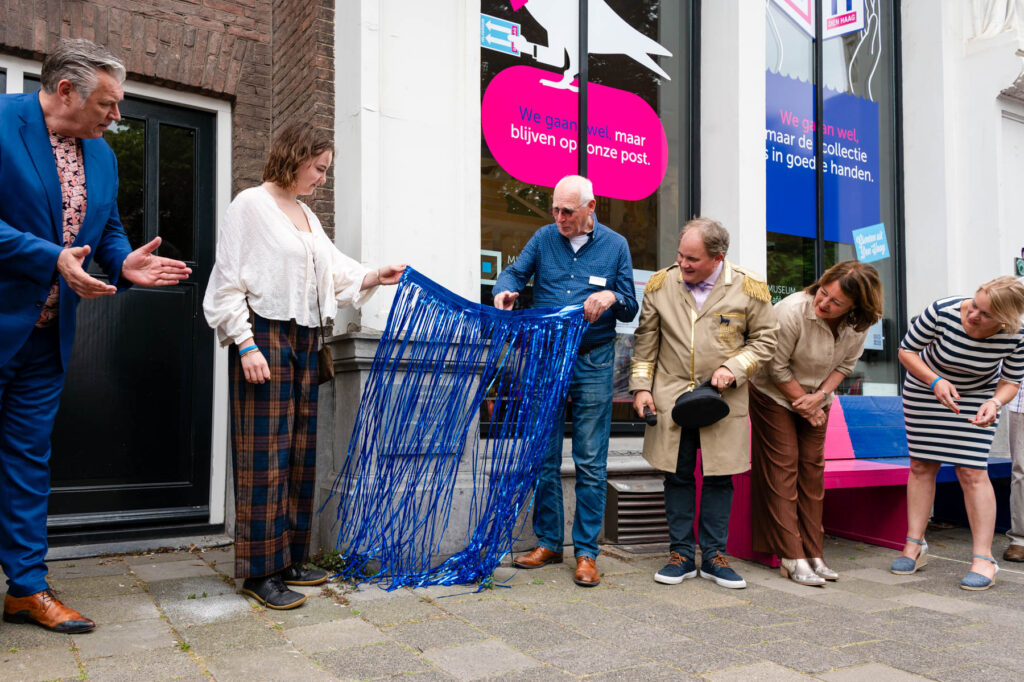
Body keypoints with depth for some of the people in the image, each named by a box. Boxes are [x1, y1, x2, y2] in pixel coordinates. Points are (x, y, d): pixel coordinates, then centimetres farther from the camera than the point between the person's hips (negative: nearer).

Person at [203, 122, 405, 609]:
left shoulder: (306, 216, 20)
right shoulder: (251, 205, -3)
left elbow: (334, 272, 18)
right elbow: (228, 283, -9)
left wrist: (374, 277, 3)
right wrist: (246, 345, -16)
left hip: (303, 341, 8)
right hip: (265, 336, -8)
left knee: (299, 453, 9)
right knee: (265, 454, -7)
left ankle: (288, 560, 18)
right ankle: (260, 571, 1)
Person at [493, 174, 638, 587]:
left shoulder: (615, 246, 5)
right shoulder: (543, 239, 7)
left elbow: (631, 309, 7)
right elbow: (515, 272, 7)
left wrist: (612, 297, -16)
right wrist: (504, 291, -16)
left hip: (593, 364, -2)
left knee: (590, 463, 0)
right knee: (543, 457, 7)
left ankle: (586, 553, 9)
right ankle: (548, 543, 20)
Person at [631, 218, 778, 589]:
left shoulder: (750, 288, -5)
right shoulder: (661, 283, 0)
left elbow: (764, 339, 4)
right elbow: (646, 341, 7)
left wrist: (733, 368, -11)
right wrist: (641, 387, 1)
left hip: (723, 401, -1)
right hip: (671, 397, 1)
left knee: (719, 478, 6)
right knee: (677, 476, 7)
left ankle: (714, 555, 20)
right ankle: (681, 554, 19)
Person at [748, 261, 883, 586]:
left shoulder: (858, 325, -13)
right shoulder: (792, 310, -29)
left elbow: (846, 364, 0)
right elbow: (776, 368, -21)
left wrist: (820, 395, -16)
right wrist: (804, 404, -14)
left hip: (816, 399, 5)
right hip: (774, 394, -5)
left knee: (812, 468, 4)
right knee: (783, 467, -8)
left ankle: (812, 553, 10)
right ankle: (792, 559, -7)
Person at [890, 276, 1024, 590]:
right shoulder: (942, 312, -30)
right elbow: (906, 350, -16)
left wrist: (995, 402, -32)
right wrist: (936, 382, -30)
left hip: (976, 396, 0)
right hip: (923, 389, 1)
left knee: (973, 471, -10)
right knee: (921, 465, 3)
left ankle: (983, 558, -3)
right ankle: (915, 546, 13)